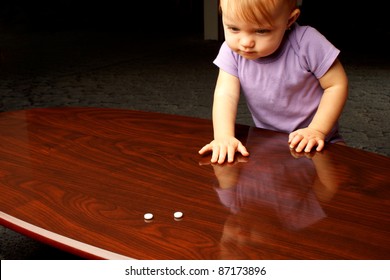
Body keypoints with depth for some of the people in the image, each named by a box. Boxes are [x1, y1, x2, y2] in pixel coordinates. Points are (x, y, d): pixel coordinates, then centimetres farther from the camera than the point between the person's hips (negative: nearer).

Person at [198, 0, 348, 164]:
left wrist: (317, 130, -20)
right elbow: (225, 94, -20)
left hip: (316, 142, -3)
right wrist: (223, 137, -34)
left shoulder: (306, 43, -24)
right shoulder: (232, 50, -14)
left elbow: (337, 85, -16)